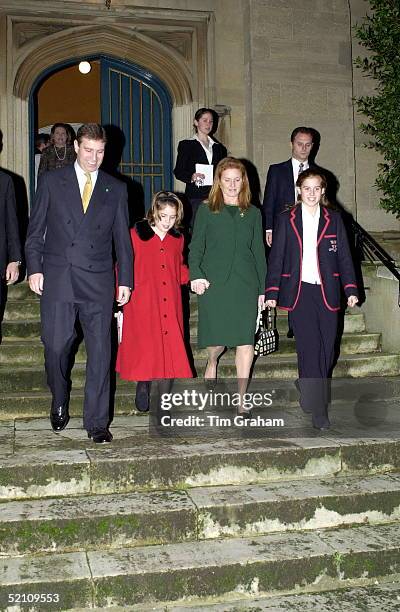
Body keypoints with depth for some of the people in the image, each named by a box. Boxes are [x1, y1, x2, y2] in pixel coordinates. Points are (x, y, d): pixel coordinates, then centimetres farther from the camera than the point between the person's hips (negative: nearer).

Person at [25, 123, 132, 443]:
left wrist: (125, 280, 6)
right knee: (56, 346, 1)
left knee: (100, 351, -1)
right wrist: (34, 268, -2)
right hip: (57, 279, 0)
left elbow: (122, 238, 12)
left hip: (98, 282, 1)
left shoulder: (116, 189, 11)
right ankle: (59, 404, 29)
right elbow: (35, 229, 8)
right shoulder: (51, 181, 8)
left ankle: (97, 422, 8)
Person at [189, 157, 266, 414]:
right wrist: (196, 275, -16)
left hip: (245, 284, 2)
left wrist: (263, 288, 9)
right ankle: (213, 360, 40)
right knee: (217, 340, 2)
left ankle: (242, 400, 9)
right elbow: (196, 247, 1)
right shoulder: (206, 211, 7)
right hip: (213, 284, -2)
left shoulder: (253, 213, 13)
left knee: (246, 341, -2)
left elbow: (259, 251, 14)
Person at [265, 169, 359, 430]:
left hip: (327, 292, 3)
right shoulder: (287, 219, 5)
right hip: (300, 291, -2)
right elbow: (276, 257, 4)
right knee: (310, 347, -10)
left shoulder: (333, 219, 10)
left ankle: (308, 389, 27)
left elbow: (344, 256, 9)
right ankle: (318, 410, -5)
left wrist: (351, 289, 2)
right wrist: (272, 292, -2)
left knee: (327, 348, 3)